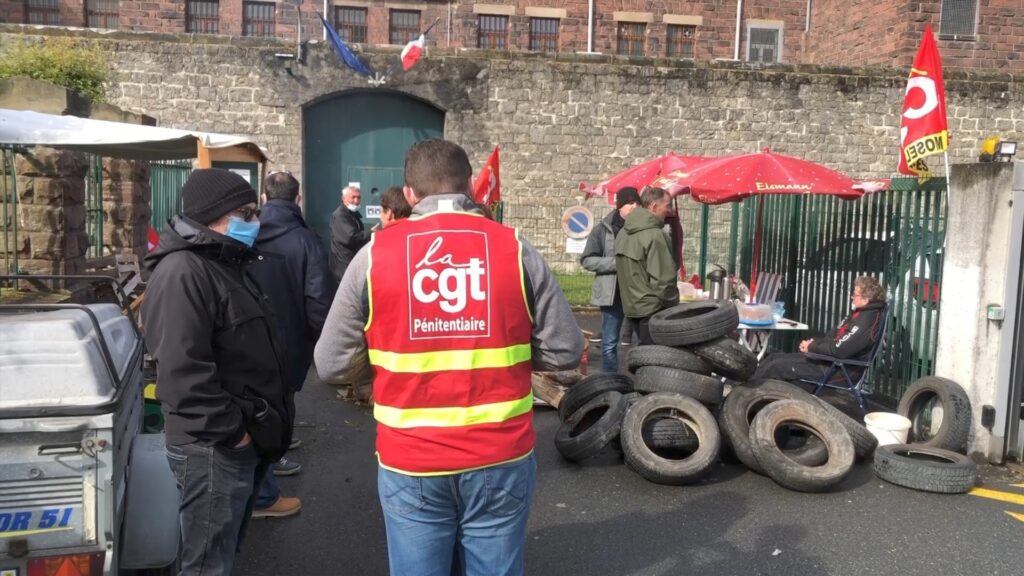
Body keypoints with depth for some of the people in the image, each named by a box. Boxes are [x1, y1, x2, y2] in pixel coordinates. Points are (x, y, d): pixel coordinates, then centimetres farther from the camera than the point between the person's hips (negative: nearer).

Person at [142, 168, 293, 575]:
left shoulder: (225, 264, 16)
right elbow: (183, 370, -28)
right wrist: (230, 429, -20)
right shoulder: (182, 273, -18)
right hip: (213, 448, -10)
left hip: (242, 442, 10)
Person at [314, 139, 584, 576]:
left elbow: (333, 364, -2)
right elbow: (565, 351, -2)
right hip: (501, 460, 1)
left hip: (410, 464, 0)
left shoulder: (375, 254, -5)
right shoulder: (514, 248, -4)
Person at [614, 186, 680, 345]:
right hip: (651, 308, -8)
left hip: (630, 305, 8)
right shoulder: (655, 235, -19)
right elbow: (662, 280, -20)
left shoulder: (624, 232, 8)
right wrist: (673, 305, -6)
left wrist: (630, 296, 17)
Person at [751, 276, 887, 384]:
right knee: (775, 357, 8)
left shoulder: (867, 321, -22)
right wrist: (813, 342, -1)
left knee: (775, 366, -10)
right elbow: (833, 336, 17)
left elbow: (839, 350, -27)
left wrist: (812, 346, -12)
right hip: (829, 359, 10)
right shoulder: (859, 313, 11)